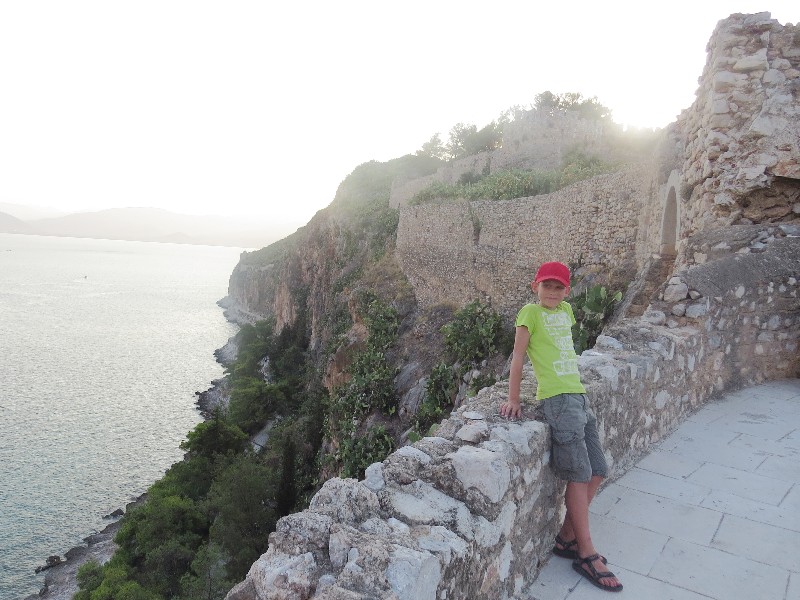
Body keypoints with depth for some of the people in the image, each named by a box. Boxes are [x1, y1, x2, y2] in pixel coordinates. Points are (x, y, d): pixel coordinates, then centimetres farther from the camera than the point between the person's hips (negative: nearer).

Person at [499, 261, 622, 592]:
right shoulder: (531, 312, -5)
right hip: (558, 399, -8)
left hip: (578, 394, 8)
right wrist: (513, 399, -9)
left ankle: (567, 538, 22)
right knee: (579, 475, -6)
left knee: (597, 471, 8)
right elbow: (518, 355, -7)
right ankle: (587, 555, 6)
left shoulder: (566, 310, 15)